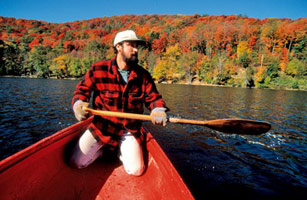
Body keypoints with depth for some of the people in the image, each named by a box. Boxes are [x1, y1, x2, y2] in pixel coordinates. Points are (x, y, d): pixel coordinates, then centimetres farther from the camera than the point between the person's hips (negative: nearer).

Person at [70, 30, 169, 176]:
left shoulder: (143, 75, -3)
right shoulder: (98, 69, -8)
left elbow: (154, 97, 0)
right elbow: (82, 89, 0)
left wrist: (158, 110, -22)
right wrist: (78, 104, -21)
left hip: (129, 130, 1)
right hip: (101, 127, 0)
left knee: (136, 170, -7)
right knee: (76, 163, -3)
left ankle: (122, 152, 26)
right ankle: (101, 149, 27)